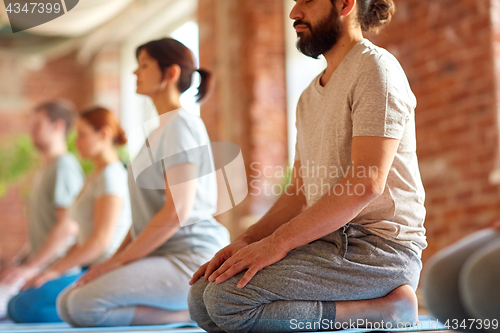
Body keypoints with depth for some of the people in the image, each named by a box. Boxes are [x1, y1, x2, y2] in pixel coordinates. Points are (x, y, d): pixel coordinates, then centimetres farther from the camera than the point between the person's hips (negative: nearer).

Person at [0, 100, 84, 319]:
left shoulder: (64, 165, -9)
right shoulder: (43, 172, 23)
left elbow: (69, 225, -19)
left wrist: (31, 267, -18)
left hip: (55, 268, -10)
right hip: (39, 265, 10)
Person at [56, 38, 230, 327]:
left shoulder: (182, 124, -8)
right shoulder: (158, 131, 24)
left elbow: (177, 212, -18)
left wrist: (118, 261, -13)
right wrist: (115, 257, 10)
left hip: (191, 257, -10)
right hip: (164, 254, 10)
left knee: (85, 306, -25)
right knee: (66, 303, 0)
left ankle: (194, 311, -14)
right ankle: (190, 304, 0)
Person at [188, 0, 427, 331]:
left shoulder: (375, 68, -8)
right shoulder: (310, 97, 22)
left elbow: (367, 183, -20)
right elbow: (300, 192, 19)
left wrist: (278, 242, -21)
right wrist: (246, 240, 1)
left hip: (379, 245, -9)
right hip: (330, 241, 9)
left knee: (228, 299, -23)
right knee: (202, 297, -4)